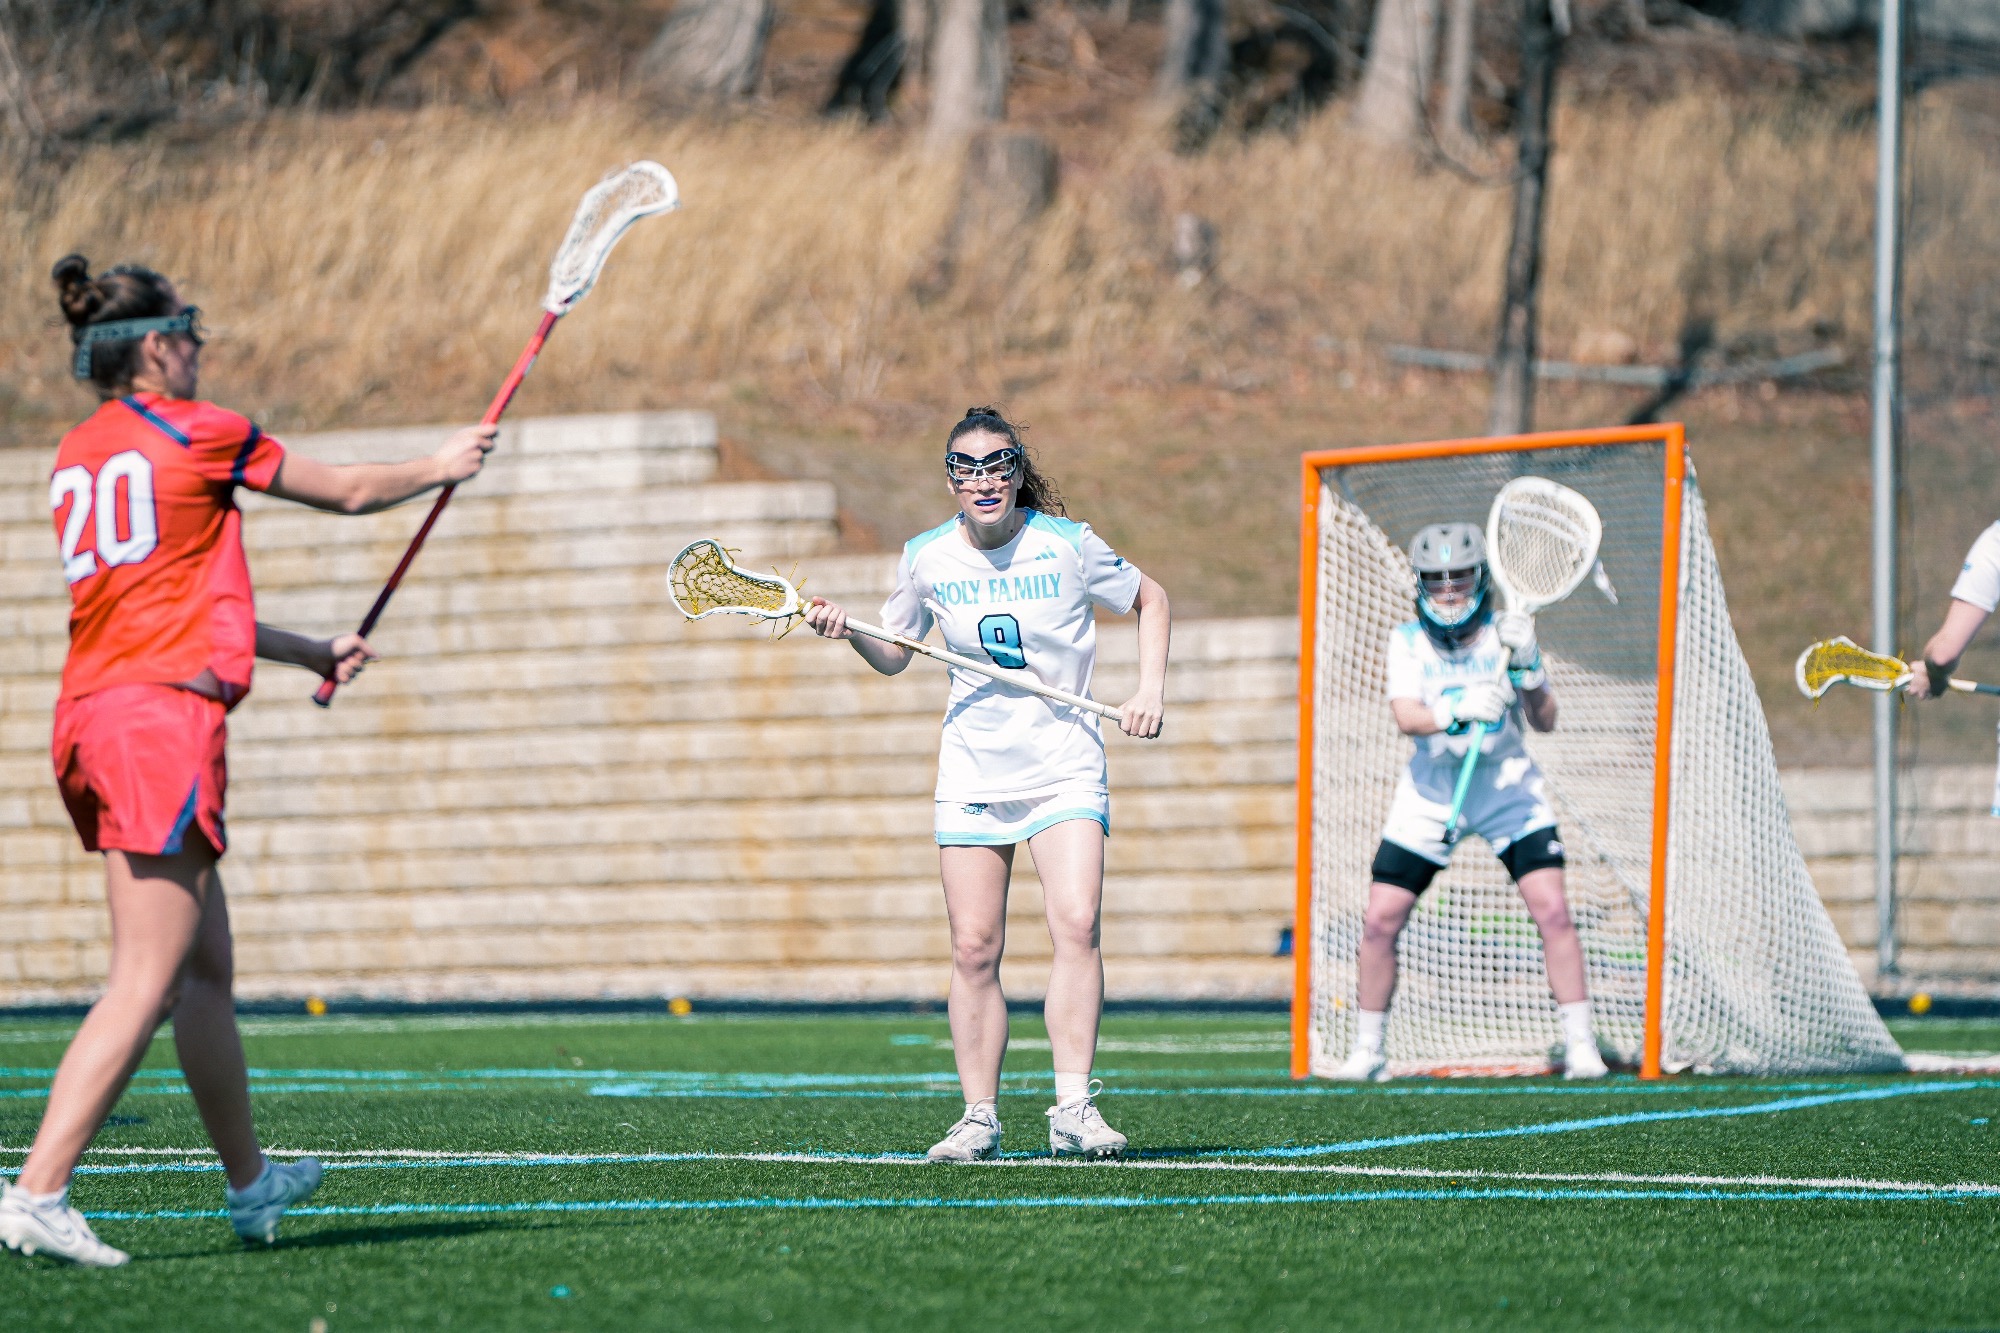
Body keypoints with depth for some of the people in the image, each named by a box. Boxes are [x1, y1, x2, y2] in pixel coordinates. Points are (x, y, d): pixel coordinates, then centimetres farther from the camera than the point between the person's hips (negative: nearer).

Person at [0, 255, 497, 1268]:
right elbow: (349, 492, 10)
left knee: (206, 966, 20)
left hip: (91, 720, 8)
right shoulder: (197, 432, -2)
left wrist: (312, 651, 38)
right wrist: (441, 465, 29)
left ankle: (249, 1182, 32)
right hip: (165, 718, -8)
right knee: (145, 984, -11)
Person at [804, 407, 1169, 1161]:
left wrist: (1151, 688, -3)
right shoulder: (926, 558, 0)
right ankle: (979, 1119, 7)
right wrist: (846, 631, -6)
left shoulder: (1067, 545, -6)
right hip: (973, 775, 2)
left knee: (1077, 926, -18)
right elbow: (893, 655, 14)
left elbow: (1150, 599, 9)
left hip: (1065, 768, -2)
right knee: (974, 949, -2)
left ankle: (1073, 1110, -17)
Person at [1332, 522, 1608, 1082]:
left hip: (1506, 785, -1)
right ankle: (1367, 1052, 11)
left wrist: (1527, 665, -30)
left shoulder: (1504, 633, -8)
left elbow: (1545, 721, -14)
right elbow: (1407, 717, -22)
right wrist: (1456, 709, -41)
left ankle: (1581, 1047, -7)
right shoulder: (1407, 640, -6)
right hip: (1431, 789, 1)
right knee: (1380, 920, -5)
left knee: (1552, 910, -15)